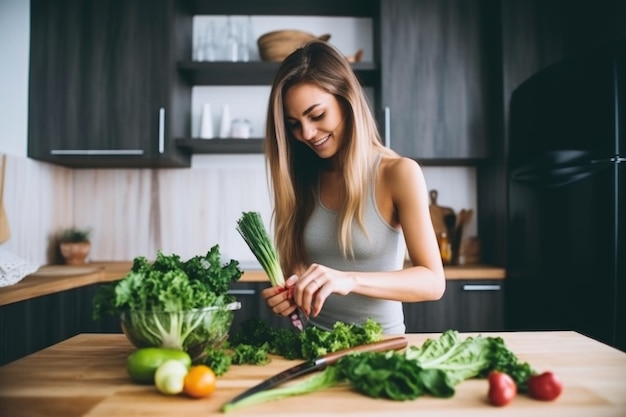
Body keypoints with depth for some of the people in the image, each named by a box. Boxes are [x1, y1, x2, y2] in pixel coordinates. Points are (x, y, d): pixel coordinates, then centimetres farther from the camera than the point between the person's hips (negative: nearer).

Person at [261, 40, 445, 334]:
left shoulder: (399, 174, -9)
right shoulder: (302, 178, 3)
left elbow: (433, 281, -13)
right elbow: (297, 266, 9)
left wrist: (350, 281, -27)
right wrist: (290, 292, -12)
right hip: (314, 341, 3)